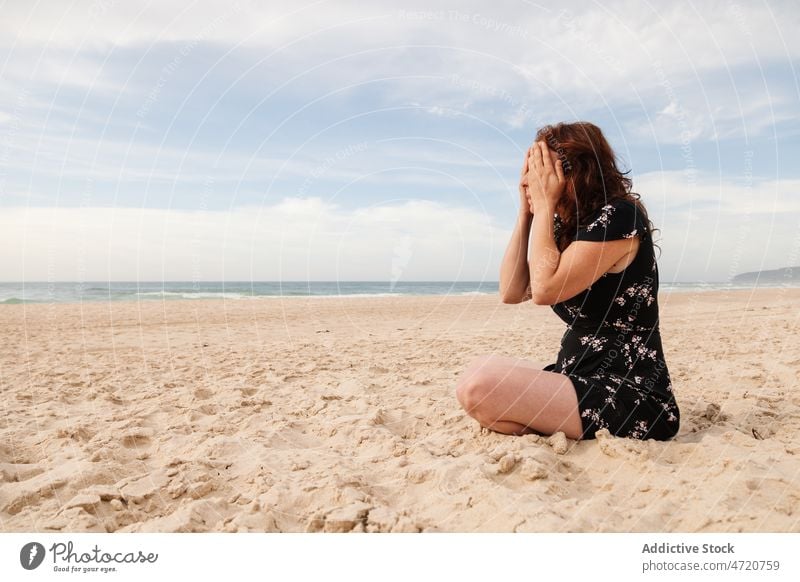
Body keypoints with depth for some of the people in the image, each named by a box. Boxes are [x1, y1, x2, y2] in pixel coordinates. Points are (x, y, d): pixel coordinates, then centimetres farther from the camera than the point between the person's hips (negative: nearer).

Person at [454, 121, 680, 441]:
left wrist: (544, 205, -13)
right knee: (478, 373, 12)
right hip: (585, 378, 10)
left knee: (478, 386, -24)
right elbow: (511, 292, 7)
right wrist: (526, 211, 3)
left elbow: (544, 290, -23)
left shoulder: (618, 216, -15)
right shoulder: (568, 228, 12)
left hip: (630, 400, -10)